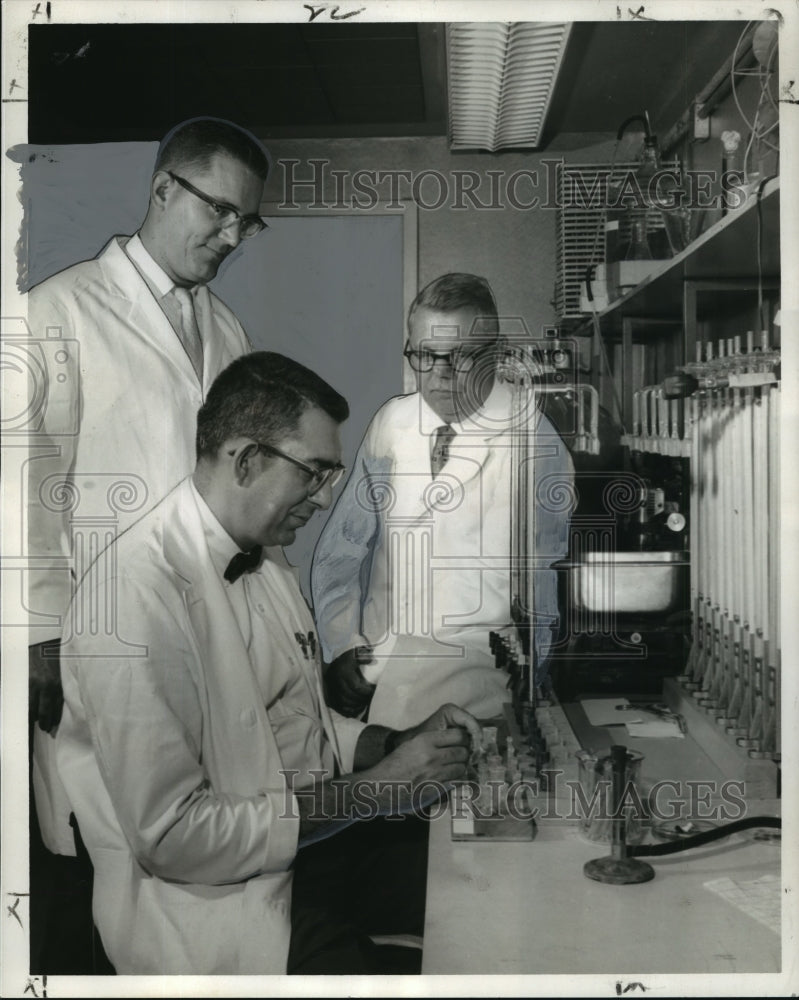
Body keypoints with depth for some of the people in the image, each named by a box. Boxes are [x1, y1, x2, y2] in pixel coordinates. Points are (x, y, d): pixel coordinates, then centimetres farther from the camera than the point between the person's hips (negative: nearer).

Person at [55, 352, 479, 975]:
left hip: (310, 832, 8)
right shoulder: (137, 595, -21)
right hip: (212, 894, -8)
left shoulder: (266, 558, 7)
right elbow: (171, 835, -22)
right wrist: (369, 791, -19)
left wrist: (402, 746, -1)